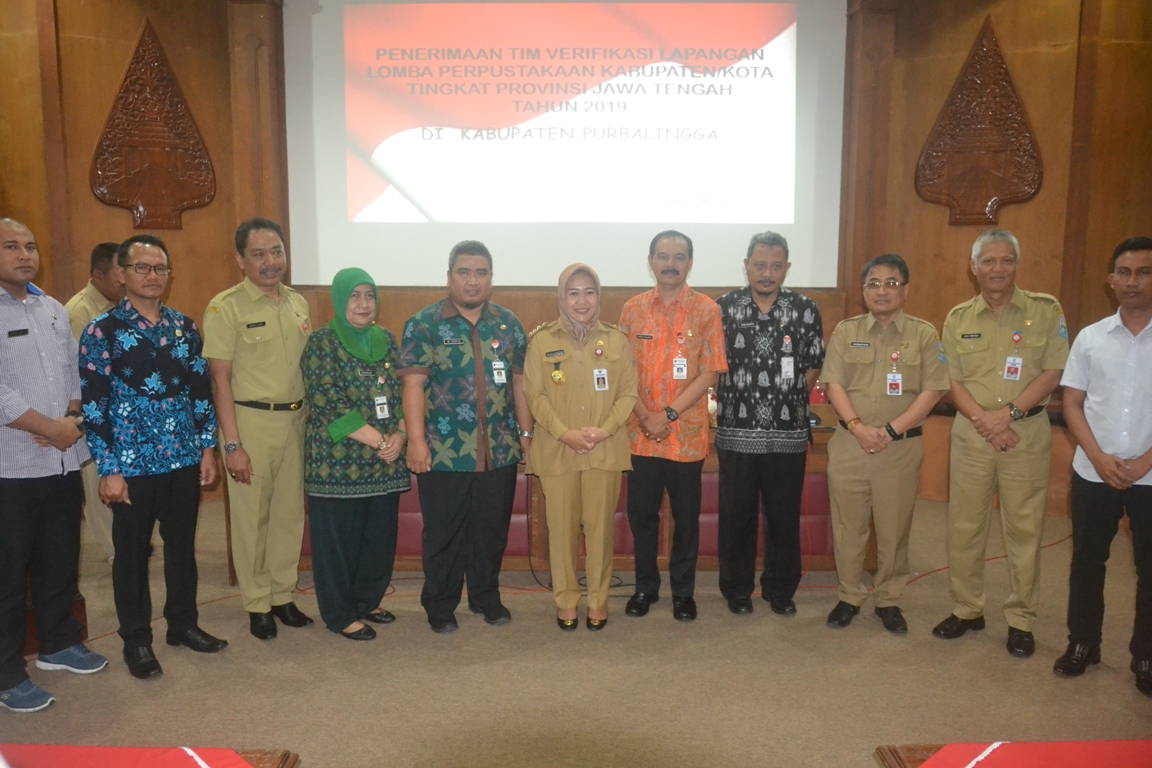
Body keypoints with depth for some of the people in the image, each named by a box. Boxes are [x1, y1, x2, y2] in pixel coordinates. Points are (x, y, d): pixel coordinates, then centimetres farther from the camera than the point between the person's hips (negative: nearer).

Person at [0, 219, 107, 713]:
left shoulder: (53, 310, 12)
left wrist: (71, 418, -3)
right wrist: (51, 428, -14)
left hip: (64, 461, 6)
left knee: (61, 562, 16)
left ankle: (57, 643, 34)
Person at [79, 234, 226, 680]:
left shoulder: (185, 328, 7)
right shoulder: (102, 331, -6)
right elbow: (92, 404, -9)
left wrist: (208, 448, 6)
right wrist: (108, 469, -12)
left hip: (184, 459, 4)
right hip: (132, 463, -4)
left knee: (182, 546, 15)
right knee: (132, 552, 9)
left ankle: (183, 624, 32)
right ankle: (136, 640, 25)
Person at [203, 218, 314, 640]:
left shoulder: (298, 303, 10)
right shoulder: (226, 306, -7)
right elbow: (220, 380, -9)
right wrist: (232, 444, -13)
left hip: (295, 419, 5)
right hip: (250, 420, -5)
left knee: (290, 511, 11)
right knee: (252, 515, 4)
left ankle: (283, 595, 26)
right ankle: (257, 603, 20)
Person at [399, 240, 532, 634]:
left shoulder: (508, 324, 8)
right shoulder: (424, 324, -3)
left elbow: (519, 381, 11)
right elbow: (413, 384, -8)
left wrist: (526, 432, 8)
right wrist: (416, 441, -15)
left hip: (499, 450, 3)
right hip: (444, 452, -3)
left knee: (492, 528, 13)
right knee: (443, 532, 8)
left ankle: (486, 596, 32)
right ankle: (440, 604, 25)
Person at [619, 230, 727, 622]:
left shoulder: (706, 310, -3)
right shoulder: (633, 308, 4)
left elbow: (709, 373, -8)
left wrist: (669, 415, -14)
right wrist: (644, 416, -10)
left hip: (687, 432, -2)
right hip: (641, 432, 2)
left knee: (686, 516, 9)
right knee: (641, 513, 11)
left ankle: (683, 591, 26)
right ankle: (645, 586, 29)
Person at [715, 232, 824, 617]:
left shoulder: (806, 310, 1)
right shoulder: (723, 307, 0)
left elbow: (814, 368, 7)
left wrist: (787, 398, 2)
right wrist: (732, 400, 2)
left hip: (788, 434, 1)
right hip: (736, 432, 0)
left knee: (784, 516, 10)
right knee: (736, 515, 9)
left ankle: (780, 589, 28)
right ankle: (737, 589, 26)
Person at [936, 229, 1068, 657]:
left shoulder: (1045, 311, 0)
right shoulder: (959, 319, 7)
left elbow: (1053, 373, -5)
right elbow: (952, 380, 3)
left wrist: (1008, 414, -15)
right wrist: (983, 419, -12)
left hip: (1027, 432, -2)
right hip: (971, 433, 2)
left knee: (1024, 528, 3)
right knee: (964, 525, 7)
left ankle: (1020, 619, 17)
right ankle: (966, 609, 22)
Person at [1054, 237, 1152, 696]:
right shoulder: (1090, 338, 3)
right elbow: (1072, 404, 4)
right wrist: (1099, 458, -8)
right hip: (1093, 474, 2)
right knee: (1087, 561, 11)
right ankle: (1082, 643, 27)